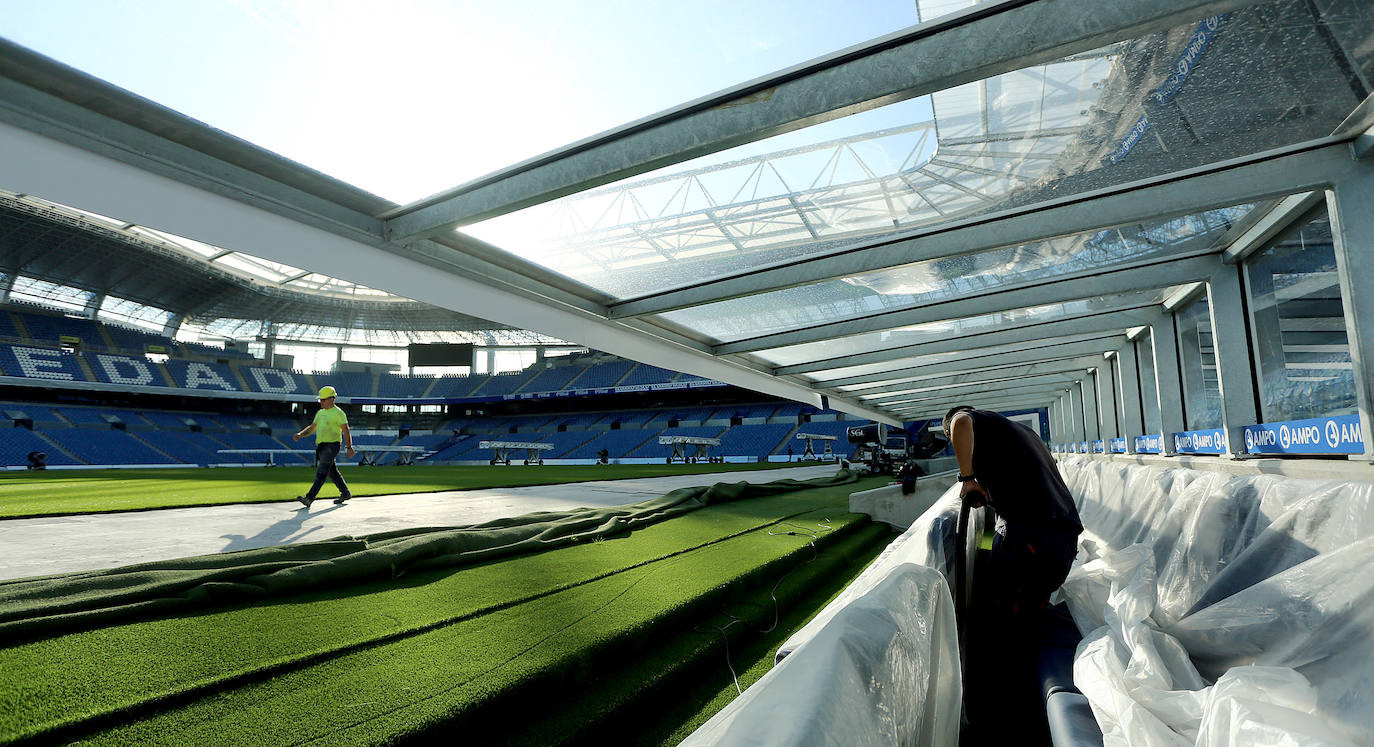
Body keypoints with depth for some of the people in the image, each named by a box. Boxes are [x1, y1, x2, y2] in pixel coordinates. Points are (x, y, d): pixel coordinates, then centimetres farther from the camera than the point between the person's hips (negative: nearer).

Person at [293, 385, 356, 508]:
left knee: (321, 473, -13)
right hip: (320, 446, 9)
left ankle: (309, 498, -19)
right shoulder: (320, 413, 18)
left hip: (332, 445, -9)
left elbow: (346, 430, -10)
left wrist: (349, 447, -14)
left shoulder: (338, 413, -8)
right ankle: (345, 494, 25)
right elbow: (312, 428, 21)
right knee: (332, 471, 14)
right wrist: (300, 435, 2)